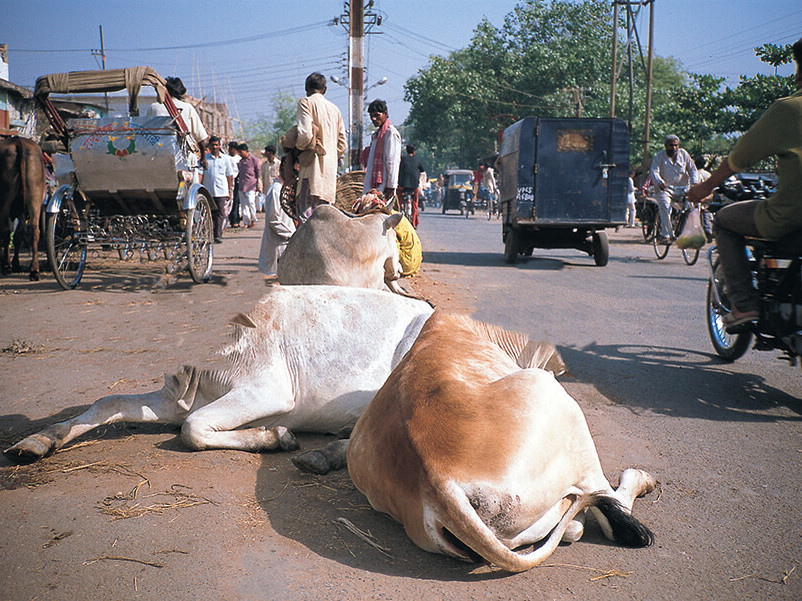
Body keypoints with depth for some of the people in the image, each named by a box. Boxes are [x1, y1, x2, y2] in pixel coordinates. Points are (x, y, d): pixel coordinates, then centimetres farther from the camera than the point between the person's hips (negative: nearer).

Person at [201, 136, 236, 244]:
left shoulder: (225, 159, 8)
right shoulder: (204, 158, 7)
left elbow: (229, 176, 10)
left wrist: (230, 191, 5)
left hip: (222, 191, -1)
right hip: (208, 191, 1)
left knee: (220, 214, -9)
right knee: (210, 214, 7)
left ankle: (218, 235, -11)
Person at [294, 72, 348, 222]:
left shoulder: (306, 103, -1)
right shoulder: (334, 109, 20)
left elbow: (305, 135, -15)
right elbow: (343, 144, 17)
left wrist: (297, 148, 3)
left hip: (313, 165, -7)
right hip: (331, 168, 7)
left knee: (305, 207, -10)